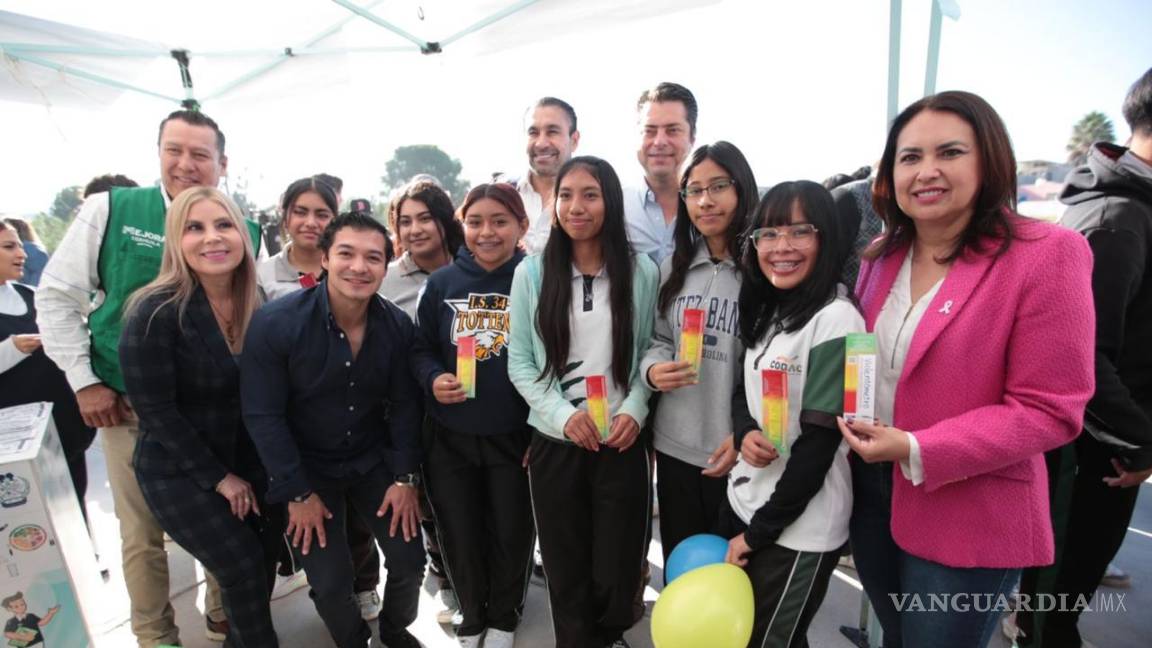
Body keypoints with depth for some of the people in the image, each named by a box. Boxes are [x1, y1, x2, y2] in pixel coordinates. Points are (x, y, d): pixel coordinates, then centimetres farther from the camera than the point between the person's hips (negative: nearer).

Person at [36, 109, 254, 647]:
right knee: (142, 534, 10)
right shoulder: (109, 209, -6)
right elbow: (56, 296, 0)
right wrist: (83, 381, -5)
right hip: (130, 405, -1)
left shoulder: (244, 231, -4)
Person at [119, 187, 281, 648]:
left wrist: (243, 472, 1)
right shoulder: (155, 311, -19)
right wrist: (218, 477, -14)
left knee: (265, 556, 9)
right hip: (178, 471, -5)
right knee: (243, 565, -4)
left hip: (244, 461, 5)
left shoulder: (256, 305, -2)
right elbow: (156, 410, -18)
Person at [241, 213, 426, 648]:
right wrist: (298, 493, -14)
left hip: (375, 460, 3)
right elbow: (262, 415, -16)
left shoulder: (398, 326, -11)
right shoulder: (274, 323, -21)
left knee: (410, 561, 3)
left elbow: (406, 405, -4)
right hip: (308, 467, -2)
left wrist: (406, 477, -7)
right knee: (330, 582, 0)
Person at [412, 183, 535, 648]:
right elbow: (420, 348, 6)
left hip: (515, 436, -1)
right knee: (459, 536, 16)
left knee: (511, 534, 15)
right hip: (450, 438, 2)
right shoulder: (441, 282, -2)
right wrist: (433, 380, -15)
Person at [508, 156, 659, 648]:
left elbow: (649, 352, 4)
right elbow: (519, 361, -1)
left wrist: (635, 410, -11)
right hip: (554, 444, 0)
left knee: (616, 572, 11)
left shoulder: (642, 272, -1)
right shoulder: (532, 273, -1)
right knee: (567, 568, 13)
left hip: (622, 443, 0)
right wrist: (562, 414, -13)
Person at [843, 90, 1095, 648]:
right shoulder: (884, 254, 2)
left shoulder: (1046, 254, -17)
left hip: (970, 519, -5)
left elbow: (1050, 409, -18)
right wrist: (853, 430, -3)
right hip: (872, 494, 6)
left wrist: (918, 452, -24)